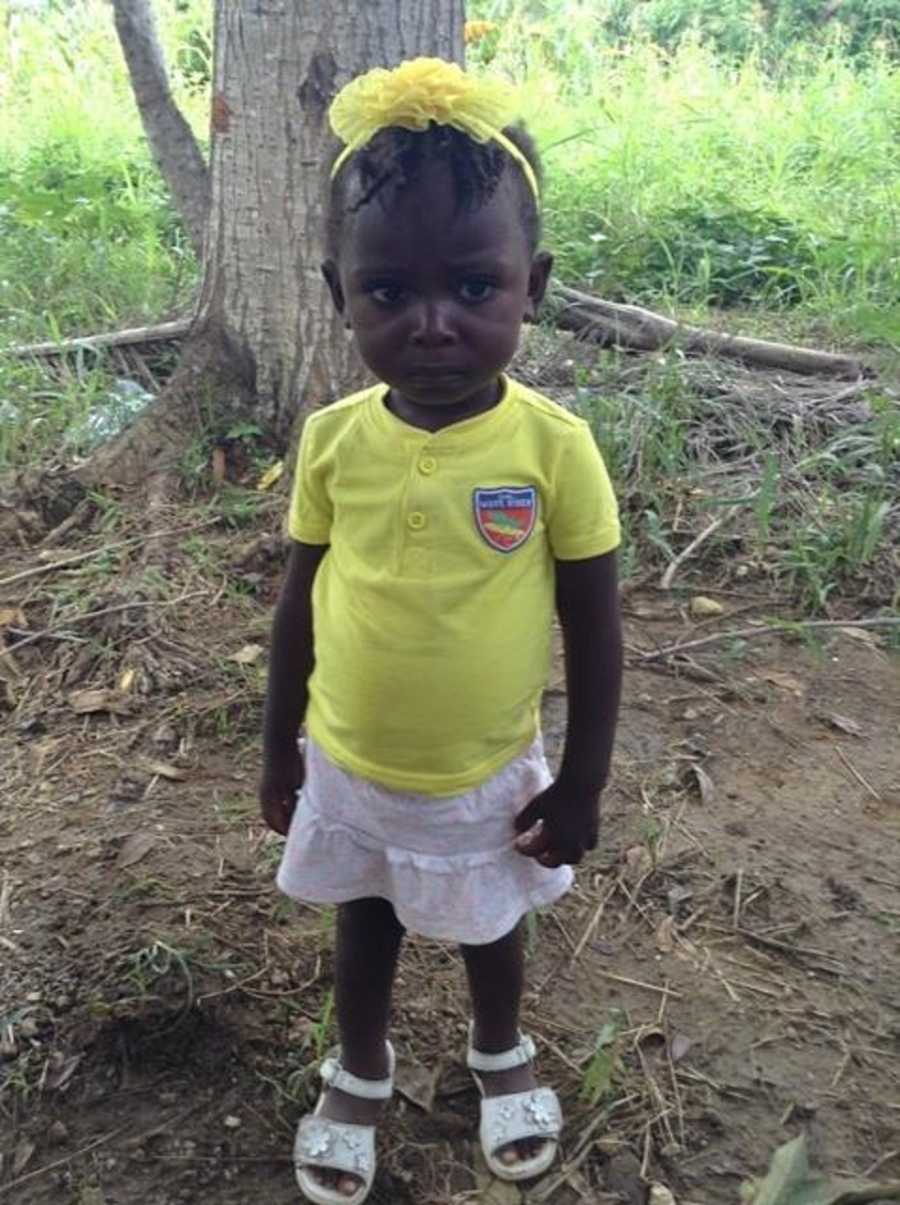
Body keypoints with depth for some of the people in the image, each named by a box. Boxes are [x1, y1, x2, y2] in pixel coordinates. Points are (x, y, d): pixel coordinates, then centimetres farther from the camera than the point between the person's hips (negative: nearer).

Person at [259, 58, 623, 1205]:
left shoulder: (554, 445, -20)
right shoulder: (332, 439, -14)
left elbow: (594, 629, -10)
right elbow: (298, 604, -1)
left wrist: (582, 785, -5)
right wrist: (279, 752, 6)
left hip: (489, 778, -1)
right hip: (347, 769, 2)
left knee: (490, 929, 25)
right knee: (364, 930, 25)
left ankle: (500, 1053, 56)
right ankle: (359, 1073, 53)